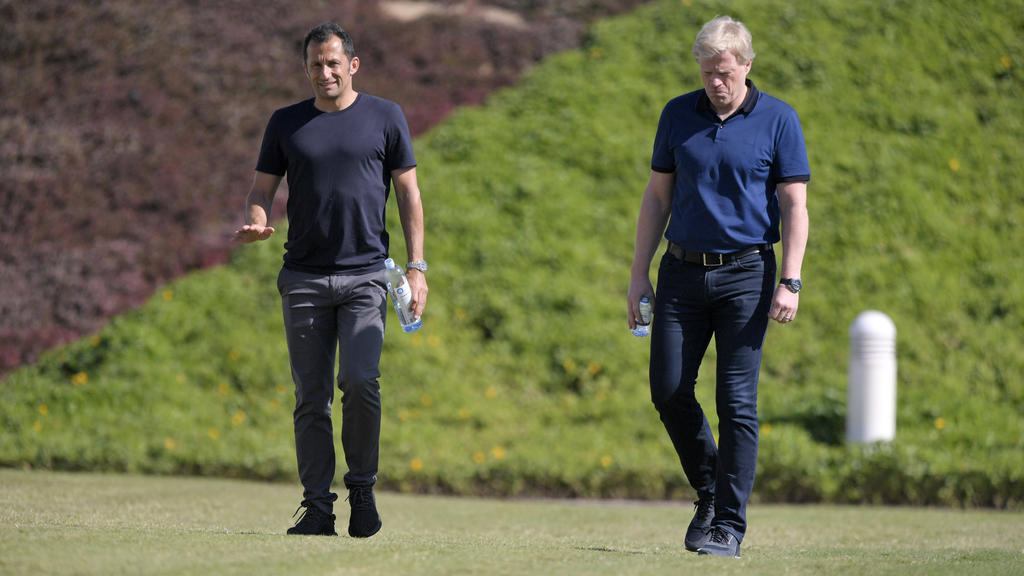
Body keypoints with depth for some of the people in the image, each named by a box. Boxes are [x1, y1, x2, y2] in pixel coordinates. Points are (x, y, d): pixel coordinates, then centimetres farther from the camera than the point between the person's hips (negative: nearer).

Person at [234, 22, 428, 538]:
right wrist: (255, 222, -11)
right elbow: (262, 189, 13)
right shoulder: (286, 123, 11)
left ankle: (363, 489, -1)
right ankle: (318, 506, 5)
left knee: (359, 381, -17)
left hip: (366, 276, -2)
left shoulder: (385, 117, 7)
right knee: (311, 396, 1)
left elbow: (408, 192, 8)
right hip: (304, 277, 2)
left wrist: (416, 267, 0)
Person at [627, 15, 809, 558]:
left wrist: (790, 282, -11)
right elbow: (657, 197, 12)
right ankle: (709, 489, 22)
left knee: (736, 401, -6)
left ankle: (728, 526, -2)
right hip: (681, 272, 3)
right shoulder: (678, 115, 7)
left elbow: (794, 206, -2)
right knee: (668, 390, -1)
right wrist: (639, 274, 7)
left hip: (745, 273, -3)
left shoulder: (777, 120, -1)